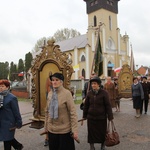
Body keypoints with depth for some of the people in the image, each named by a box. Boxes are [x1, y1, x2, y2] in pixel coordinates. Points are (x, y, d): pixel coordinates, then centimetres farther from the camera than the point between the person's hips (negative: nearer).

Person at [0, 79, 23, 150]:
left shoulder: (12, 98, -15)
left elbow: (16, 111, -13)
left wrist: (18, 122, -10)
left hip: (8, 122, -6)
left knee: (7, 140, 5)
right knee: (8, 138, 20)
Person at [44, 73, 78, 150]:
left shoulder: (67, 93, -14)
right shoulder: (50, 93, 3)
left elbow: (73, 112, -15)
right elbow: (47, 111, 10)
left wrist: (74, 130, -16)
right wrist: (46, 126, 12)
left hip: (64, 130, -5)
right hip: (51, 130, 5)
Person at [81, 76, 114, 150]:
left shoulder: (104, 93, -9)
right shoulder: (89, 93, 0)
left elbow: (108, 106, -8)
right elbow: (86, 106, 6)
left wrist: (110, 117, -9)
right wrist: (84, 117, 8)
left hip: (102, 118, -2)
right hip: (91, 117, 2)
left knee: (102, 133, 11)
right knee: (91, 133, 7)